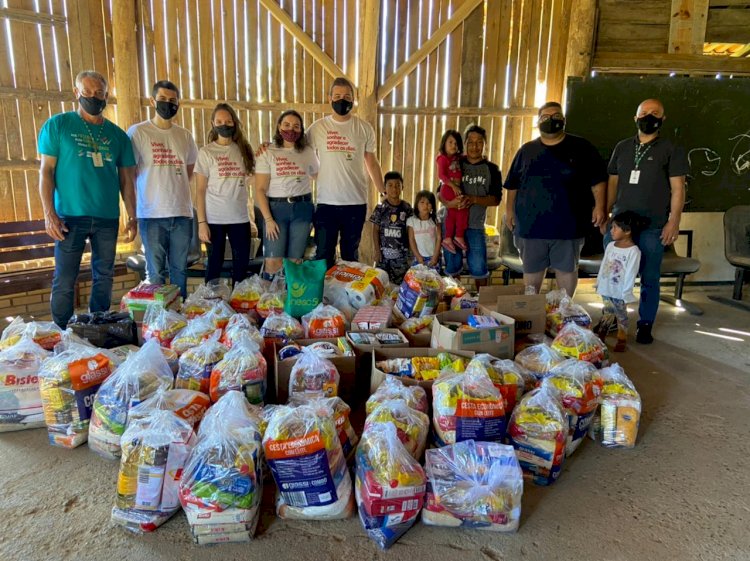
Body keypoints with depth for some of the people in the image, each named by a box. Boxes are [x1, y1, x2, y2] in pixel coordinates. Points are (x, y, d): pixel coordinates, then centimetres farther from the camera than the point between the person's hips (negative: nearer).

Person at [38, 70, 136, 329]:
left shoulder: (118, 135, 12)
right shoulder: (57, 125, 3)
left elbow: (126, 180, 12)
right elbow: (46, 171, 0)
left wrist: (132, 217, 6)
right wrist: (49, 213, -10)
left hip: (108, 218, 3)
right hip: (70, 216, -3)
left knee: (104, 277, 9)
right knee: (64, 281, -1)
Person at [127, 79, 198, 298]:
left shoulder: (185, 135, 12)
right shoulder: (137, 132, 0)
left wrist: (176, 188, 12)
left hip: (182, 213, 4)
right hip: (152, 214, -4)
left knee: (180, 270, 9)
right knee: (156, 272, 1)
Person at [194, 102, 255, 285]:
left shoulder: (243, 150, 8)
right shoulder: (206, 152, -2)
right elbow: (200, 190, -4)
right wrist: (201, 222, -10)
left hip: (240, 217, 3)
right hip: (214, 219, -3)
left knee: (242, 264, 9)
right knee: (215, 265, 6)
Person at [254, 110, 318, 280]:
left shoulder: (308, 152, 8)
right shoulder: (267, 153, -1)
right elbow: (260, 189, -4)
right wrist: (268, 219, -12)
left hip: (303, 208, 2)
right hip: (277, 208, -2)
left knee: (295, 261, 5)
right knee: (273, 262, -6)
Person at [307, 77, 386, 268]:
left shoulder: (364, 128, 4)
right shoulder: (318, 128, 1)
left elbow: (371, 162, 11)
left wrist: (384, 193, 10)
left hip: (356, 203, 1)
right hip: (326, 203, -1)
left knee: (351, 255, 13)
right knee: (324, 256, 6)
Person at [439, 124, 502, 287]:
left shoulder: (491, 169, 2)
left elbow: (496, 199, -2)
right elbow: (440, 192, 5)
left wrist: (473, 199, -19)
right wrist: (448, 203, -18)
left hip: (475, 226, -1)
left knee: (479, 269, 1)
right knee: (452, 267, 12)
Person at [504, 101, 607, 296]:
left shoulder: (581, 148, 4)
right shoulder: (526, 150, 10)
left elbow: (598, 180, 3)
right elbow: (513, 184, 13)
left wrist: (599, 206, -6)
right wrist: (509, 209, 6)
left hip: (568, 224, -1)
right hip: (530, 224, 2)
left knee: (567, 268, 9)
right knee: (531, 270, 11)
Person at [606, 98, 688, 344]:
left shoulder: (671, 150, 2)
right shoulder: (622, 147, 12)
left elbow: (677, 188, -1)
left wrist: (674, 221, -10)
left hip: (652, 226, -3)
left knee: (649, 278, 4)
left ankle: (645, 324, 16)